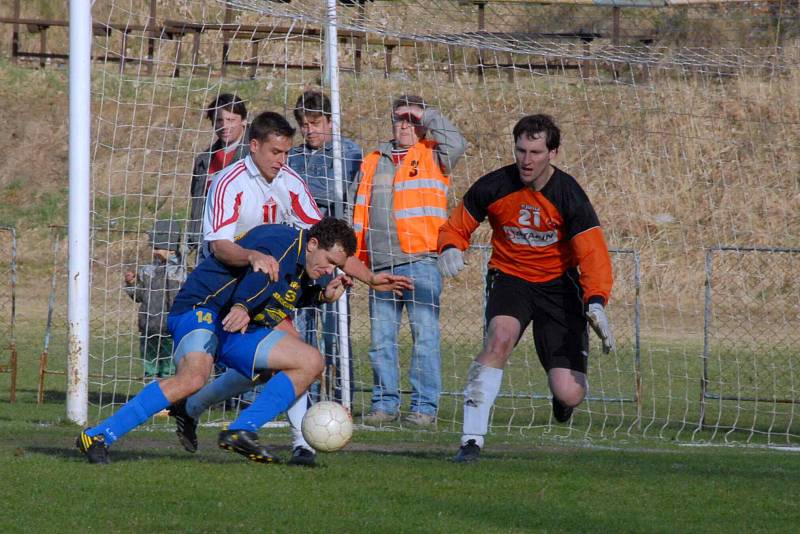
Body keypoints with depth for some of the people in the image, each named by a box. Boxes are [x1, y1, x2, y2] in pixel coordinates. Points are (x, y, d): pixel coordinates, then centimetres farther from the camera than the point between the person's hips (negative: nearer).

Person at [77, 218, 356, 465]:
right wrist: (242, 306, -52)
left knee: (311, 361, 4)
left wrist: (323, 295, 18)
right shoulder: (283, 242, -14)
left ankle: (240, 431, -8)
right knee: (193, 377, -36)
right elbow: (260, 271, -34)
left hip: (239, 330, 10)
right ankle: (97, 436, -31)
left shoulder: (301, 262, 16)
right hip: (201, 311, -10)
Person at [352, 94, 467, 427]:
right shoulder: (372, 163, 19)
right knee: (381, 338, 6)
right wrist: (353, 257, 18)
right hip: (380, 265, 5)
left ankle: (424, 406, -3)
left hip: (420, 263, -5)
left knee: (424, 335, -5)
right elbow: (359, 214, 23)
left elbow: (456, 145, -16)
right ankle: (385, 403, 14)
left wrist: (429, 116, -6)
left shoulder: (431, 157, 6)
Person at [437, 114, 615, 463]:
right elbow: (457, 226, 4)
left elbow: (593, 255, -22)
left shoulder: (569, 196, -16)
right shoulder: (493, 187, -11)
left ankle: (563, 390, 33)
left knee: (569, 394, -10)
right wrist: (450, 248, -20)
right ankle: (472, 439, -29)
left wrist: (596, 304, -39)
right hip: (509, 275, 1)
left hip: (558, 282, -1)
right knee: (500, 338, -34)